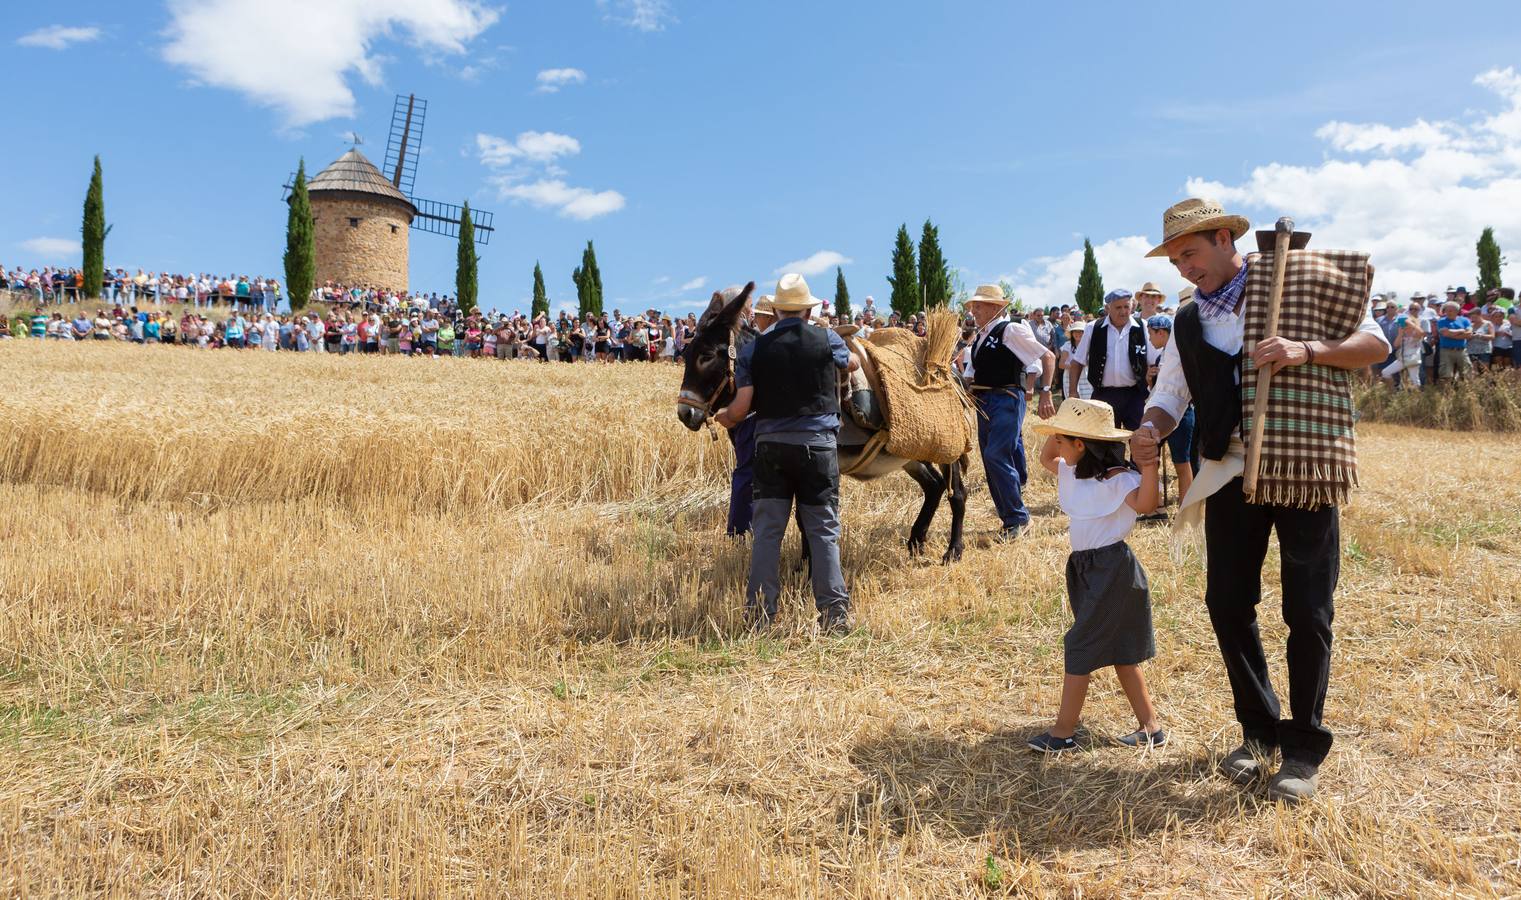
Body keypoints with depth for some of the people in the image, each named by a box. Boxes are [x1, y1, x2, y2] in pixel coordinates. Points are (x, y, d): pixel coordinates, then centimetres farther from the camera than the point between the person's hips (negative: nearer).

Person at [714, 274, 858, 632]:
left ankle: (760, 611, 11)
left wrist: (725, 417, 17)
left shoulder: (753, 349, 0)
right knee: (823, 529, 5)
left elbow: (741, 406, -5)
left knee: (767, 529, 7)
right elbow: (853, 363, 21)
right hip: (817, 444, -1)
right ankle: (834, 611, 6)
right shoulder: (827, 340, -1)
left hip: (770, 444, 1)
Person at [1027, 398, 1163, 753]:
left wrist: (1149, 464, -43)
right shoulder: (1074, 473, 8)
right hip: (1085, 567, 10)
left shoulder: (1118, 479, -20)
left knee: (1080, 647, -5)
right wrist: (1057, 432, 9)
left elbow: (1145, 503, -37)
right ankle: (1150, 726, 25)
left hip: (1111, 572, -10)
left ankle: (1063, 732, 4)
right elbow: (1046, 459, 24)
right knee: (1119, 652, 15)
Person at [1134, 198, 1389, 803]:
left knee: (1307, 613, 0)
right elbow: (1169, 394, 10)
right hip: (1231, 475, 5)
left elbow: (1375, 344, -1)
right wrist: (1150, 430, -13)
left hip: (1303, 469, -4)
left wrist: (1306, 350, -19)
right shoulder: (1187, 324, 11)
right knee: (1227, 605, 6)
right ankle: (1259, 730, 25)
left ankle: (1304, 748, 17)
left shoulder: (1297, 287, -2)